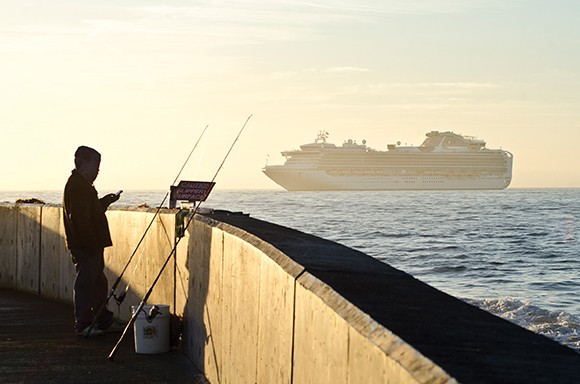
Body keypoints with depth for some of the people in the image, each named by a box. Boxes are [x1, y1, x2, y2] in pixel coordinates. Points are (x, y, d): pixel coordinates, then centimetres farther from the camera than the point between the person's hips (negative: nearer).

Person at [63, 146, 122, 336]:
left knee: (98, 282, 16)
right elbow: (80, 218, -22)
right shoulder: (77, 185, -15)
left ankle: (105, 320, 23)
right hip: (86, 246, -11)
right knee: (85, 283, -6)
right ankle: (83, 324, -1)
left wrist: (106, 200, 19)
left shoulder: (82, 184, 19)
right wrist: (91, 243, -24)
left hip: (92, 245, 11)